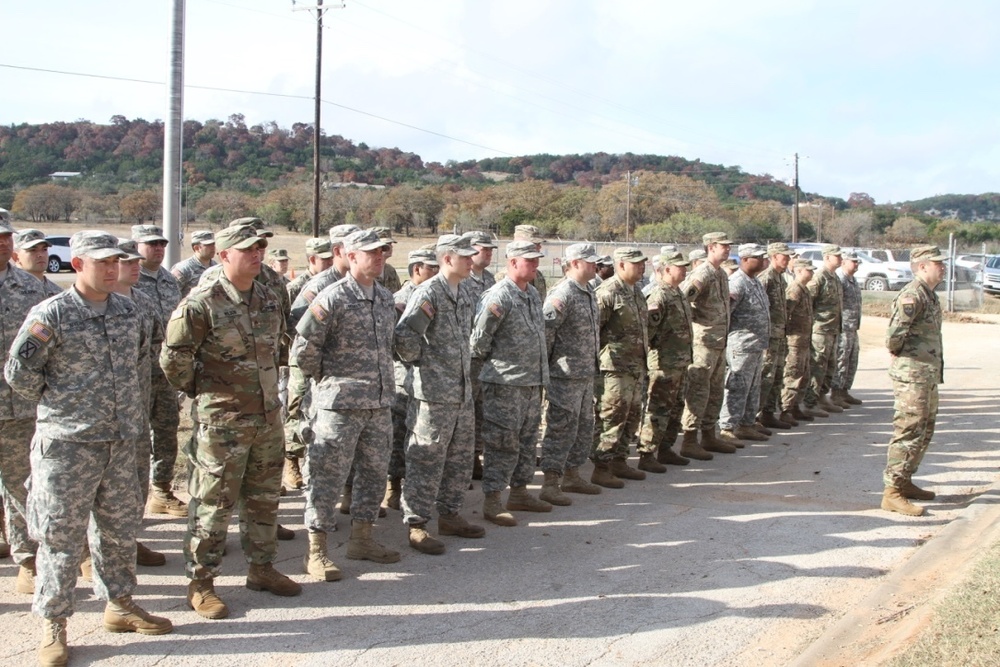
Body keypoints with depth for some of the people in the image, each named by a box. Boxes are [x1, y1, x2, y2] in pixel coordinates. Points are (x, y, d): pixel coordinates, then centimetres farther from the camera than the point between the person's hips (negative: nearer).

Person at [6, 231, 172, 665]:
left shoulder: (128, 310, 6)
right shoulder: (51, 315, -12)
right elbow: (19, 372, -6)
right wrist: (55, 402, 2)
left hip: (121, 442, 6)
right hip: (67, 445, -6)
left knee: (119, 528, 16)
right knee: (60, 535, 1)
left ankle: (119, 604, 32)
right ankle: (53, 625, 12)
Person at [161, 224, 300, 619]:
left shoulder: (269, 300, 7)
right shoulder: (202, 303, -15)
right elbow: (173, 358, -12)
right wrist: (200, 392, -1)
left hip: (268, 416, 7)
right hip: (221, 421, -7)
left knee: (264, 498, 16)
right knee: (213, 503, 0)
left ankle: (261, 568, 31)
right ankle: (200, 583, 11)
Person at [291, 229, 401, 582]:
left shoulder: (386, 297, 11)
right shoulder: (332, 298, -12)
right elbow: (304, 348, -9)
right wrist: (325, 379, 1)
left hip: (379, 402, 7)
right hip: (341, 402, -7)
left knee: (374, 472, 14)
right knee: (328, 475, -3)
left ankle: (362, 538, 28)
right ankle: (316, 550, 5)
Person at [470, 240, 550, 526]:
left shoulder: (533, 293, 12)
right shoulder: (498, 296, -16)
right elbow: (479, 339, -13)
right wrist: (490, 365, 1)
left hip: (533, 381, 9)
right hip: (505, 383, -9)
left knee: (527, 439, 16)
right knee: (503, 442, -4)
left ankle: (519, 493, 28)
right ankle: (492, 501, 3)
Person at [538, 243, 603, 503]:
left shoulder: (589, 292, 13)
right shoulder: (561, 295, -18)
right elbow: (544, 331, -20)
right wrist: (546, 367, -13)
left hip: (586, 374, 10)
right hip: (565, 376, -10)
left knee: (584, 428, 17)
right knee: (561, 429, -6)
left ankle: (572, 476, 29)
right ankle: (550, 484, 1)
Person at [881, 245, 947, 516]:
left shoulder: (930, 295, 15)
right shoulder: (912, 295, -18)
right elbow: (894, 332, -27)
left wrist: (935, 368, 13)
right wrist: (896, 350, -9)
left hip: (928, 374, 10)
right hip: (912, 374, -10)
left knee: (925, 431, 17)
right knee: (909, 432, -9)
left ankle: (905, 481, 27)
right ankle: (892, 492, -6)